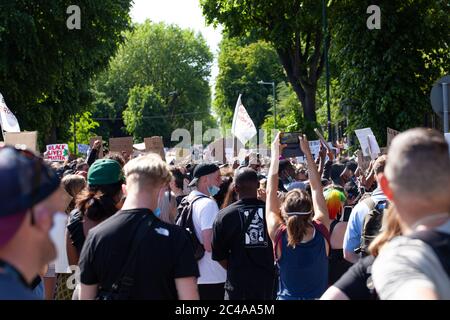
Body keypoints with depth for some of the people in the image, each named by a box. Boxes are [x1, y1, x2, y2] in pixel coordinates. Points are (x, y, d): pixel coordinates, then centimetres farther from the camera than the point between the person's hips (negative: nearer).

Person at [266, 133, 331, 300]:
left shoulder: (278, 235, -17)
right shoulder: (321, 231, -15)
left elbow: (271, 191, -6)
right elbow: (316, 188, -4)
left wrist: (275, 154, 0)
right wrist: (307, 152, 3)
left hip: (287, 296, -1)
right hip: (320, 296, 1)